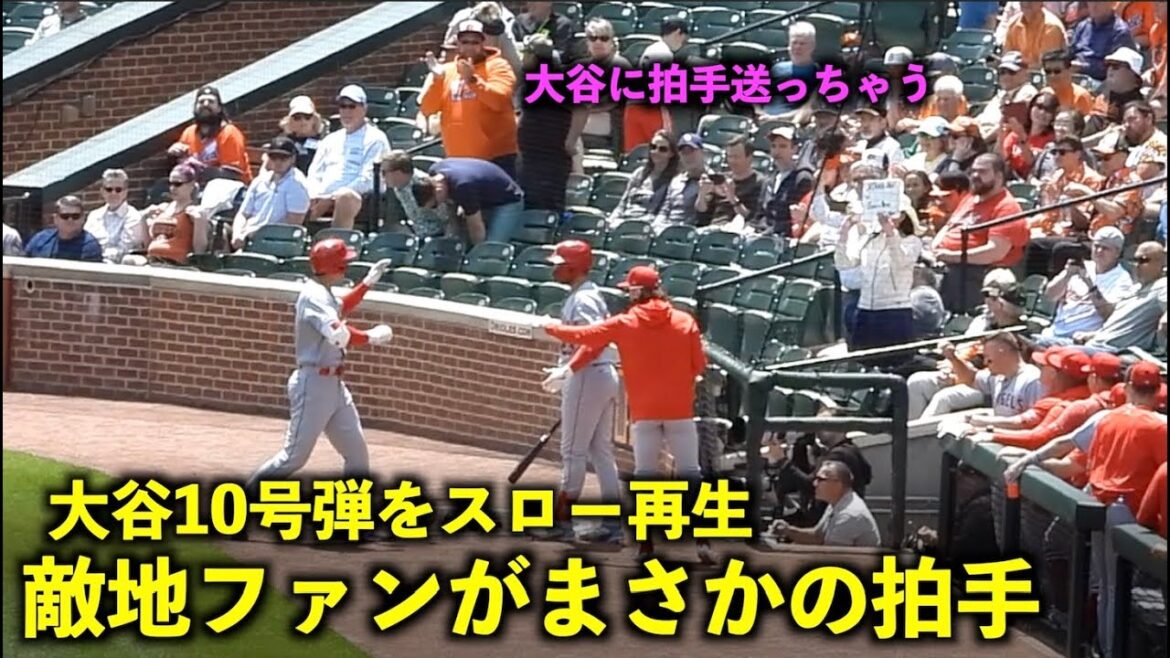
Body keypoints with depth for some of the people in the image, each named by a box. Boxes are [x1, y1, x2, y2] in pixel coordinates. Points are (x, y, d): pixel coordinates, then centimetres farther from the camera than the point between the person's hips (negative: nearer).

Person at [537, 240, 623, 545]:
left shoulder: (582, 300, -15)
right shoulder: (592, 295, 16)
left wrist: (567, 370, -29)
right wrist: (566, 373, 21)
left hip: (588, 377, -10)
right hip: (605, 375, 10)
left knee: (573, 450, -4)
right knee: (601, 450, 11)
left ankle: (562, 521, 0)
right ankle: (613, 523, 12)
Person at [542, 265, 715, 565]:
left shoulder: (624, 324, -1)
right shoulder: (685, 322, 0)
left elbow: (584, 335, 5)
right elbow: (699, 365, 2)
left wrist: (552, 328, 22)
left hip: (644, 412, 0)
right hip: (680, 409, 0)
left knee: (644, 474, 6)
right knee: (690, 474, 2)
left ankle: (646, 543, 2)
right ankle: (703, 541, -5)